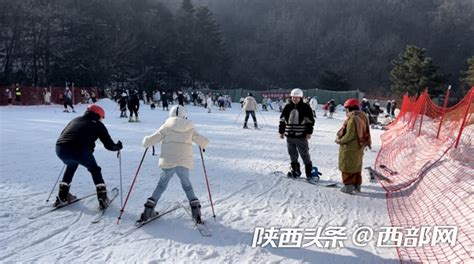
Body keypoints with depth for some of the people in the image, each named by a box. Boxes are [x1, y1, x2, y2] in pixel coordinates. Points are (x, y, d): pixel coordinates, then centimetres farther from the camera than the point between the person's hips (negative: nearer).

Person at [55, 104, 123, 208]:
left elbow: (63, 134, 36)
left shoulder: (75, 120, 30)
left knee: (71, 165, 37)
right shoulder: (97, 124, 17)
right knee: (94, 169, 23)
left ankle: (62, 196, 38)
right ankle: (103, 198, 16)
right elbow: (109, 145, 15)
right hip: (79, 150, -4)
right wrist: (118, 146, 36)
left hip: (60, 149, 5)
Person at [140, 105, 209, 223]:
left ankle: (148, 211, 18)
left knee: (161, 185, 19)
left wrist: (146, 141, 24)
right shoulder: (190, 129, 4)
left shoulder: (166, 127, 2)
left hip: (168, 162, 0)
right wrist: (202, 144, 29)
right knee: (187, 185, 21)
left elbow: (150, 140, 1)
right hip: (184, 163, 0)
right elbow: (204, 142, 7)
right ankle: (196, 210, 11)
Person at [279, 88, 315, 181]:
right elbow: (282, 120, 14)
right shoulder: (287, 107, 8)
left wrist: (309, 133, -11)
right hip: (289, 136, 5)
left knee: (305, 155, 0)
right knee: (292, 155, 14)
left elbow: (310, 121, -6)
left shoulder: (305, 108, -5)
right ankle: (295, 171, 28)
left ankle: (309, 172, 9)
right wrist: (281, 131, 12)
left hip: (301, 136, -5)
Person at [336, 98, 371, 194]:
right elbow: (364, 133, 11)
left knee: (347, 167, 2)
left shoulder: (352, 119, -22)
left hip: (350, 148, -9)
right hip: (359, 147, 9)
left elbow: (349, 135, -24)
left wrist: (340, 140, -9)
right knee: (357, 167, 19)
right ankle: (357, 185, 28)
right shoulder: (362, 117, 7)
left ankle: (348, 185, 5)